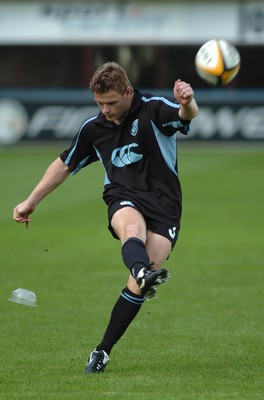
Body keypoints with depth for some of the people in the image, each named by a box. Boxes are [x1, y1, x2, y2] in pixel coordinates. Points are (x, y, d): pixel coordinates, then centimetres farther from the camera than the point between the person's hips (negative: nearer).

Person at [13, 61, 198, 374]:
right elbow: (65, 164, 24)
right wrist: (31, 202, 25)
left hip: (164, 204, -2)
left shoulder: (154, 109, -5)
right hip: (124, 199, 2)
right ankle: (143, 272, -72)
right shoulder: (93, 128, 9)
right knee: (132, 227, -38)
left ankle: (103, 351, -5)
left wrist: (188, 102, -53)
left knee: (140, 283, -17)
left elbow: (186, 114, -27)